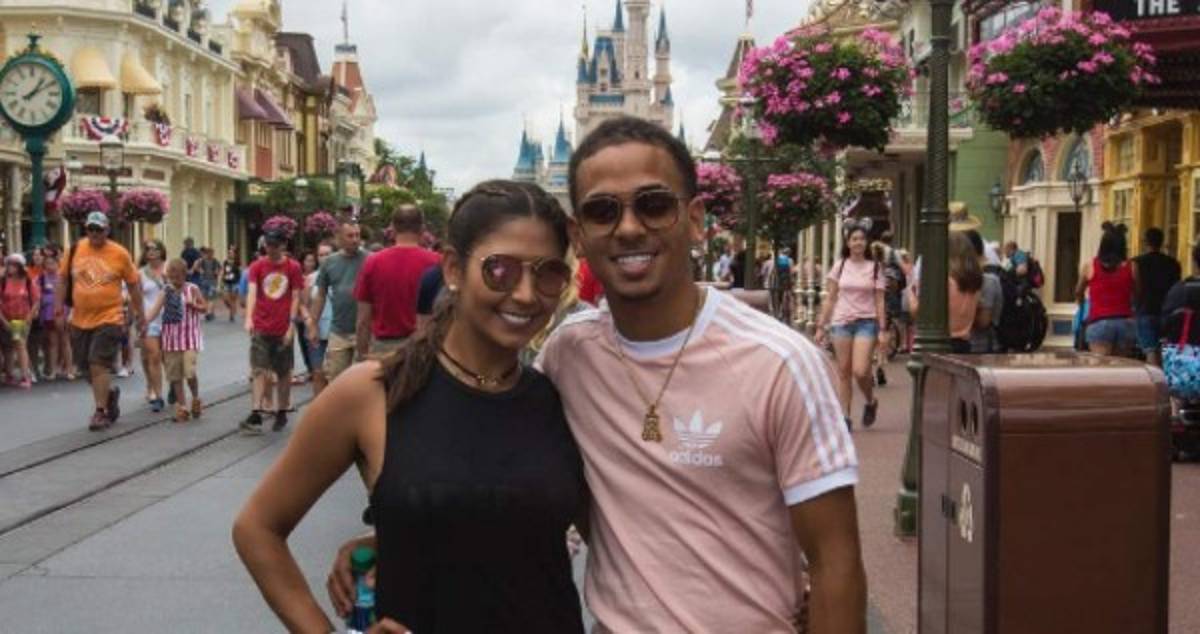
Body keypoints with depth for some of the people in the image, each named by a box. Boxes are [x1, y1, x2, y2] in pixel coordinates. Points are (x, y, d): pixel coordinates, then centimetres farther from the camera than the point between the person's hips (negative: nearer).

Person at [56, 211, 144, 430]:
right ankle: (110, 392, 37)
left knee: (99, 364, -10)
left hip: (109, 318, -4)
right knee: (84, 366, 13)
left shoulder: (120, 254, -6)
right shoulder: (75, 250, 2)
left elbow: (133, 284, 2)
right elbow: (63, 279, 12)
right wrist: (59, 304, 3)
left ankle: (100, 412, -2)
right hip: (80, 319, 5)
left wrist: (139, 313, 4)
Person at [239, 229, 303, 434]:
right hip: (261, 329, 0)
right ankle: (255, 416, -8)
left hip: (283, 330, 0)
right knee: (258, 371, -4)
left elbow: (295, 297, 0)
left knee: (284, 373, 9)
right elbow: (251, 292, -11)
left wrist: (292, 325, -7)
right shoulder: (257, 266, 0)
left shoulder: (293, 267, 0)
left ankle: (281, 413, 21)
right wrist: (248, 318, -26)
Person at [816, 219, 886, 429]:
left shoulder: (875, 268, 3)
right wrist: (821, 326, 5)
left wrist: (882, 330, -4)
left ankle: (870, 402, 17)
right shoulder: (839, 267, 6)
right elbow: (830, 299, 9)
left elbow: (879, 301, 2)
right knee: (844, 372, 3)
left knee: (860, 371, -13)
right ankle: (845, 416, 11)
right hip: (841, 322, 2)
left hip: (866, 322, -2)